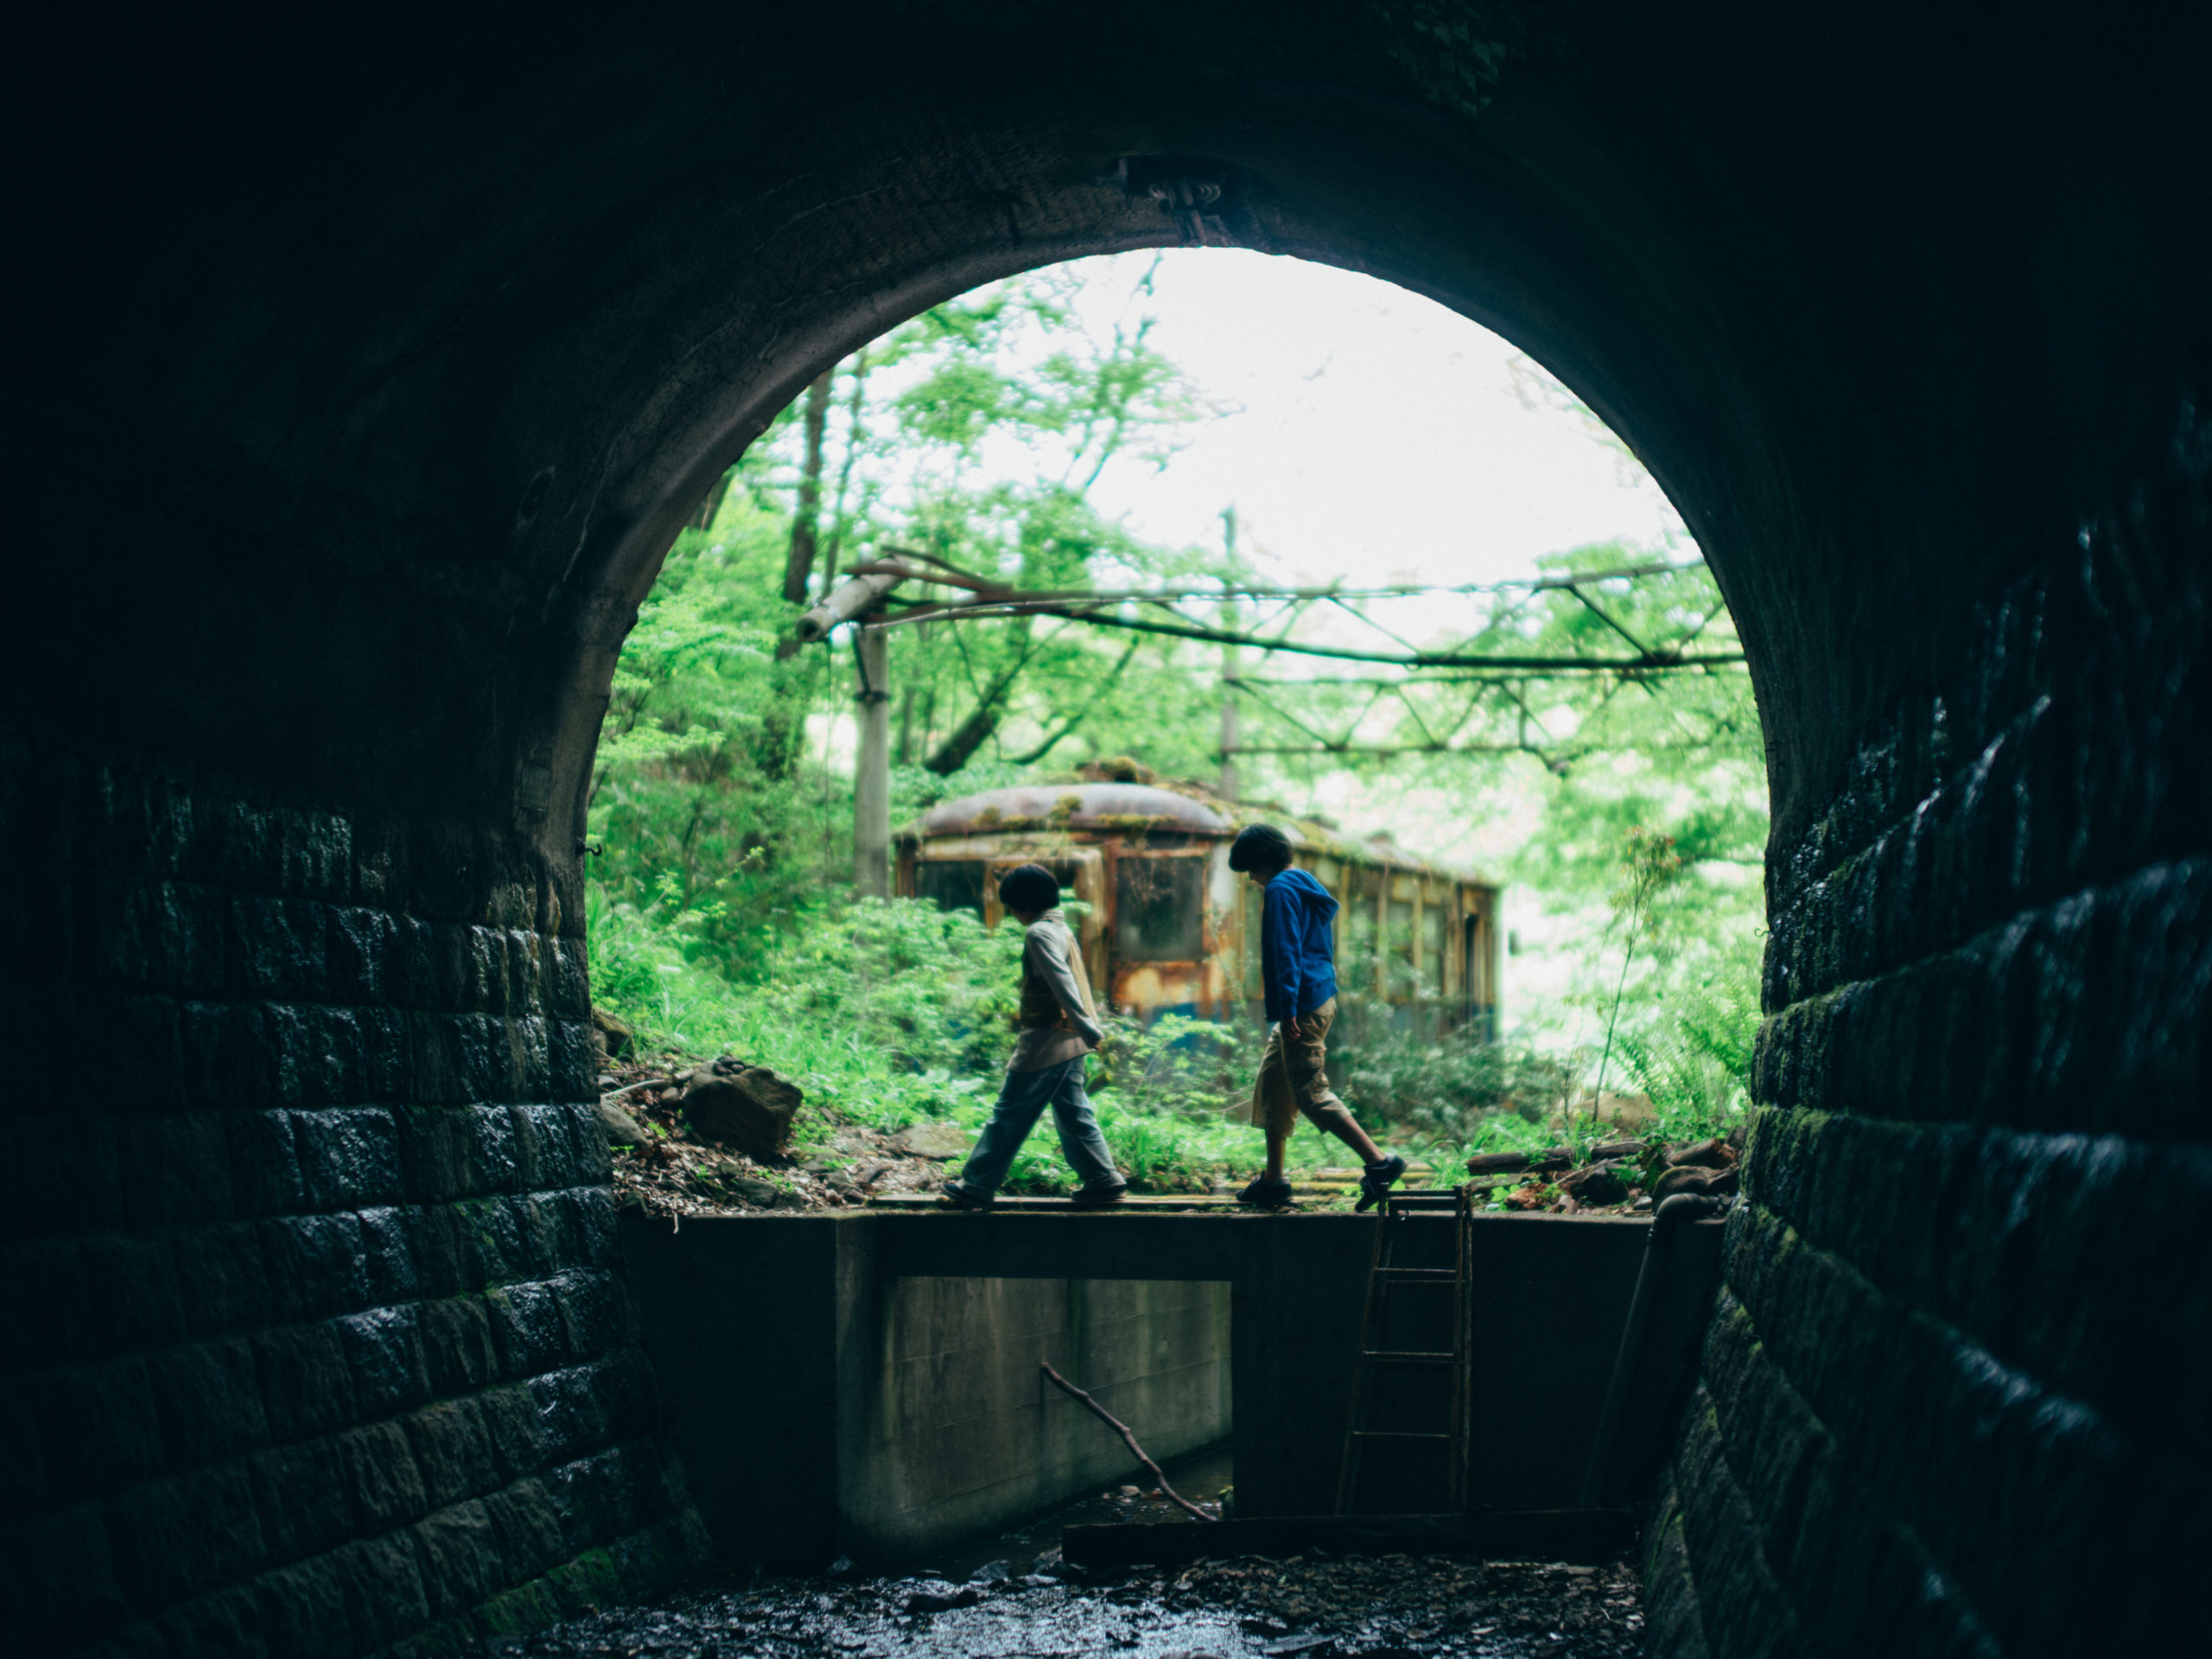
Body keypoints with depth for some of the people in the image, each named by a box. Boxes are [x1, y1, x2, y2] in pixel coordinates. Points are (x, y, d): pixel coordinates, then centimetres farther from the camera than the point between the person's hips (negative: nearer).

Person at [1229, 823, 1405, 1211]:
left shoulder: (1281, 890, -12)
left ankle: (1379, 1162, -16)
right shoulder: (1306, 886, 19)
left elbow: (1286, 951, -20)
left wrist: (1288, 1008, -23)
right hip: (1321, 998, 11)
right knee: (1271, 1085, 16)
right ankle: (1273, 1181, 21)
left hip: (1303, 1007, -11)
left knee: (1310, 1092, -11)